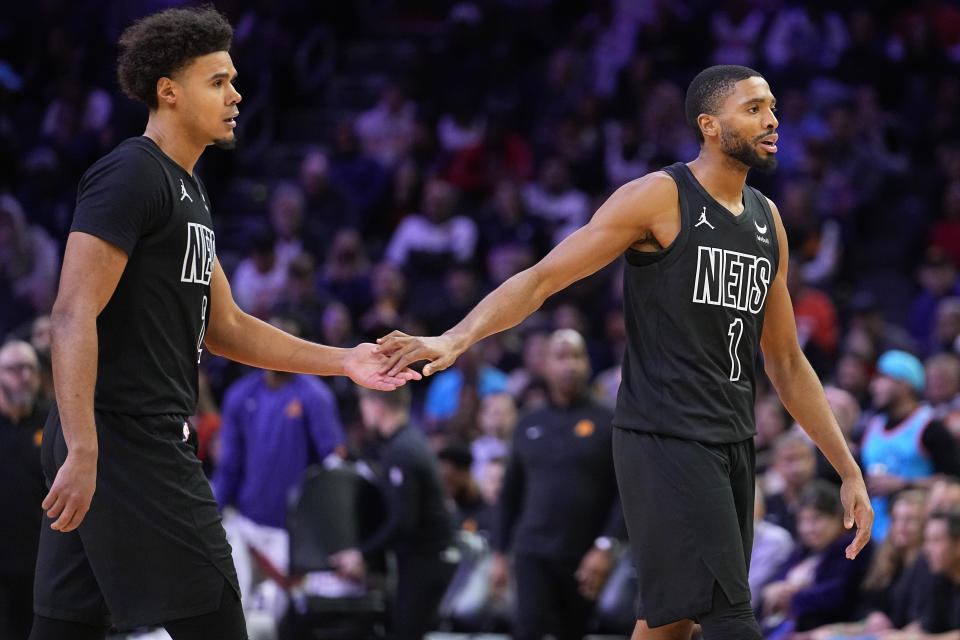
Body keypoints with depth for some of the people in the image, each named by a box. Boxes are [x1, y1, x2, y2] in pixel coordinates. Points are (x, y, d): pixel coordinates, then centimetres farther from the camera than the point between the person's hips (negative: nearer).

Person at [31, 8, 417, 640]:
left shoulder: (189, 191, 20)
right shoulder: (130, 174, -11)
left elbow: (222, 327, 24)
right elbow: (74, 315, -19)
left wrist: (341, 361, 17)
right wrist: (84, 452, -27)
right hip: (130, 441, -10)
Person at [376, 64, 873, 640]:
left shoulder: (768, 221, 14)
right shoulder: (660, 198, -7)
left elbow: (787, 363, 21)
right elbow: (543, 277, -13)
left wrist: (849, 470, 18)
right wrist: (458, 337, -29)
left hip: (733, 443, 7)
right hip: (665, 439, -7)